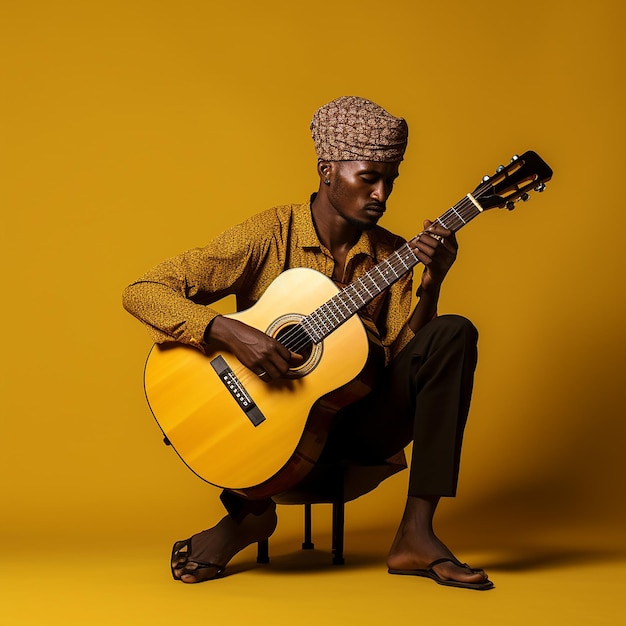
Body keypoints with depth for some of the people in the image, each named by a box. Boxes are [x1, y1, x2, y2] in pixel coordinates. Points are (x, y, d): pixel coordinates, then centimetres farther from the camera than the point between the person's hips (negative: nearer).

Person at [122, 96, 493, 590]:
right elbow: (142, 292, -15)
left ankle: (416, 535, -20)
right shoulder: (268, 236, -10)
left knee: (453, 334, -16)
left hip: (360, 427, 2)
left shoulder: (391, 254, 3)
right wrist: (228, 333, -29)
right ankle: (251, 512, 0)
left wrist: (430, 285, -19)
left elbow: (401, 358, -5)